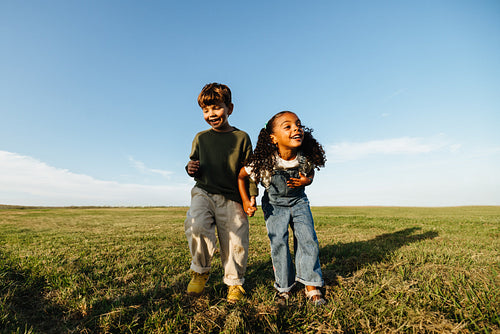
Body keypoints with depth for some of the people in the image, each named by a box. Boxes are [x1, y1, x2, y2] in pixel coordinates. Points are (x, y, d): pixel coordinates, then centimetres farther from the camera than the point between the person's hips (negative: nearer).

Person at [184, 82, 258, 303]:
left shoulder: (241, 137, 4)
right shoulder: (201, 138, 11)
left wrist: (251, 196, -3)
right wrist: (191, 169, -2)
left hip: (232, 198, -1)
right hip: (204, 192, 1)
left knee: (235, 243, 1)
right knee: (196, 225, -27)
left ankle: (235, 283, 30)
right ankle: (200, 270, 2)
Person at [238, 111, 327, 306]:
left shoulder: (307, 158, -20)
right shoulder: (264, 161, -28)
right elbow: (241, 176, -10)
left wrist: (305, 181, -18)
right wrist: (246, 201, -10)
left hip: (298, 202, 2)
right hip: (274, 204, -2)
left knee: (308, 239, -7)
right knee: (278, 244, -5)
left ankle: (311, 286, 11)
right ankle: (284, 287, 17)